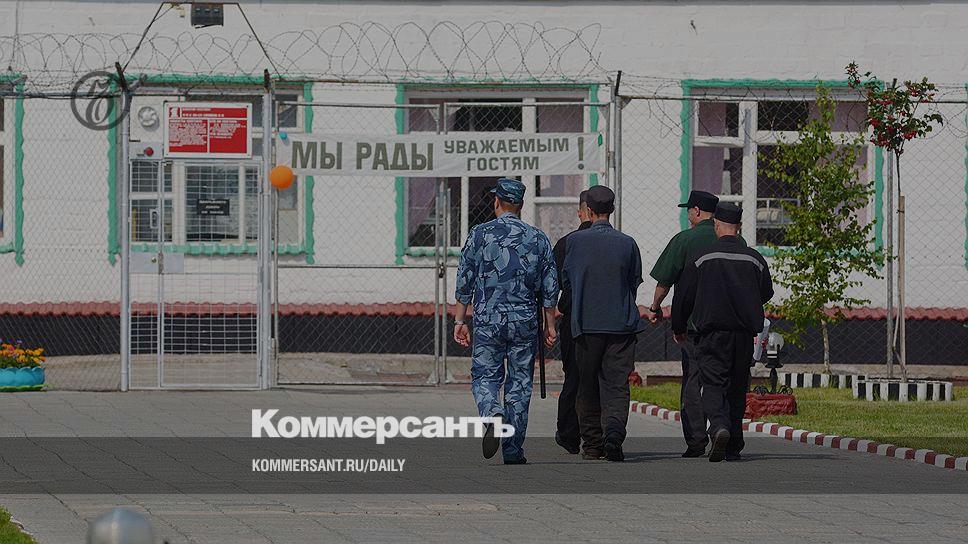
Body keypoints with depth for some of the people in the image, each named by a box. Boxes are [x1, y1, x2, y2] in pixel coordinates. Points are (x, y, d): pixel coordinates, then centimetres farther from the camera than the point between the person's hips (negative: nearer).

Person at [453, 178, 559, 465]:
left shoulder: (480, 234, 0)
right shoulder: (538, 239, 5)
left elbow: (464, 281, -1)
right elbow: (549, 288, 6)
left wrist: (460, 320, 5)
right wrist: (550, 325, 13)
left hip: (487, 321, -1)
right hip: (525, 322, 1)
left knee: (484, 377, 6)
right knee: (520, 384, 7)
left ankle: (492, 415, -25)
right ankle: (513, 450, 6)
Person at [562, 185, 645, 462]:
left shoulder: (576, 240, -4)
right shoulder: (627, 243, -1)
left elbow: (566, 280, 7)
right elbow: (635, 282, 10)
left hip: (586, 323, 0)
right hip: (621, 324, 0)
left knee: (588, 387, 11)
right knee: (616, 385, -1)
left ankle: (592, 444, 15)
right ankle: (614, 430, -24)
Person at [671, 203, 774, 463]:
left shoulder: (703, 257, -3)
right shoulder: (755, 259, 4)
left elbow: (683, 295, 3)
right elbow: (766, 294, 17)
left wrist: (678, 328, 18)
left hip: (713, 332, -3)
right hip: (745, 334, 3)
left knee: (713, 384, -3)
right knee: (737, 388, 11)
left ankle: (719, 426, -30)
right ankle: (734, 446, 14)